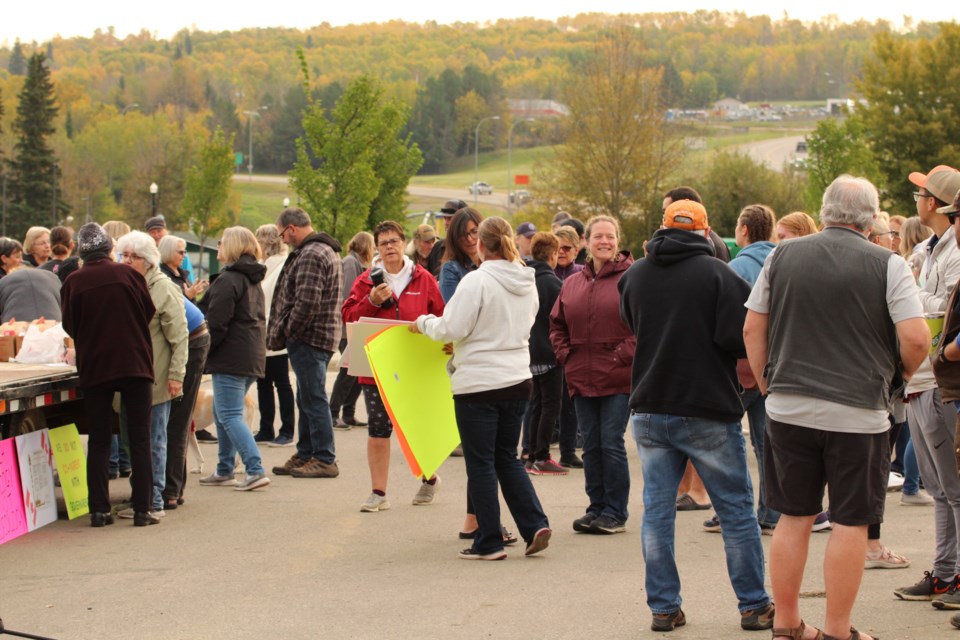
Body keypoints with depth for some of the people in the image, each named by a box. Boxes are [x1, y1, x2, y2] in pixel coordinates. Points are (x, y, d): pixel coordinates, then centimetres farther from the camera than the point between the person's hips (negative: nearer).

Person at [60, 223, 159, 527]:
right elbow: (150, 312, 3)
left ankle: (99, 509, 5)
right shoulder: (127, 274, -7)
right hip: (134, 363, -1)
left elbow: (70, 327, 3)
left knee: (98, 441, 8)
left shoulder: (74, 282, -5)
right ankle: (142, 509, 1)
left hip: (94, 367, 1)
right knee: (139, 439, 4)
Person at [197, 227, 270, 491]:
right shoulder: (253, 280, 18)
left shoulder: (227, 280, -13)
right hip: (253, 356, 10)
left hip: (232, 357, -10)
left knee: (229, 415, -9)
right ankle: (224, 471, 21)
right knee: (222, 413, 18)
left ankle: (255, 470, -18)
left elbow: (216, 323, -18)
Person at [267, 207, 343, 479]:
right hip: (322, 335, 11)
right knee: (307, 398, 16)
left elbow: (306, 303, -24)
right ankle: (306, 455, 24)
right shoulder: (326, 250, 18)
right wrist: (285, 333, 16)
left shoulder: (311, 255, -17)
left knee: (313, 398, -6)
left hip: (309, 336, -11)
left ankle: (324, 459, -3)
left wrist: (286, 332, -12)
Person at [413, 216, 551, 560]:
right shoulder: (526, 281, 6)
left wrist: (423, 322, 4)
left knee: (481, 462, 4)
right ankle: (535, 525, 7)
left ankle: (489, 542, 8)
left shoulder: (477, 280, -16)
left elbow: (451, 329, -17)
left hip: (478, 383, -6)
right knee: (507, 457, 18)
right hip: (517, 379, 6)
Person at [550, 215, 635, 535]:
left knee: (612, 444, -4)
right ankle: (596, 508, 19)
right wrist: (567, 357, 7)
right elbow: (557, 325, 19)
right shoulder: (572, 283, 12)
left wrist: (622, 356, -12)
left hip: (618, 379, -5)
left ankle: (615, 513, 5)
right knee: (591, 446, 10)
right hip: (582, 379, 5)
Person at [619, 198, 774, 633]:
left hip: (649, 410, 4)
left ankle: (663, 608, 9)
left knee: (657, 511, 8)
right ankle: (754, 606, 11)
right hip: (708, 412, -4)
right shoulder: (717, 274, -11)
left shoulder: (634, 276, 4)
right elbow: (738, 339, -16)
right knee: (737, 510, 7)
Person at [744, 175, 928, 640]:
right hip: (858, 411, -3)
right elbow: (915, 338, -12)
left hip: (789, 408, 4)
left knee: (794, 517, 12)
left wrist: (768, 384, 15)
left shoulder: (783, 256, 4)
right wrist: (900, 376, 7)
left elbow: (752, 329, 7)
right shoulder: (887, 265, -6)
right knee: (850, 523, 5)